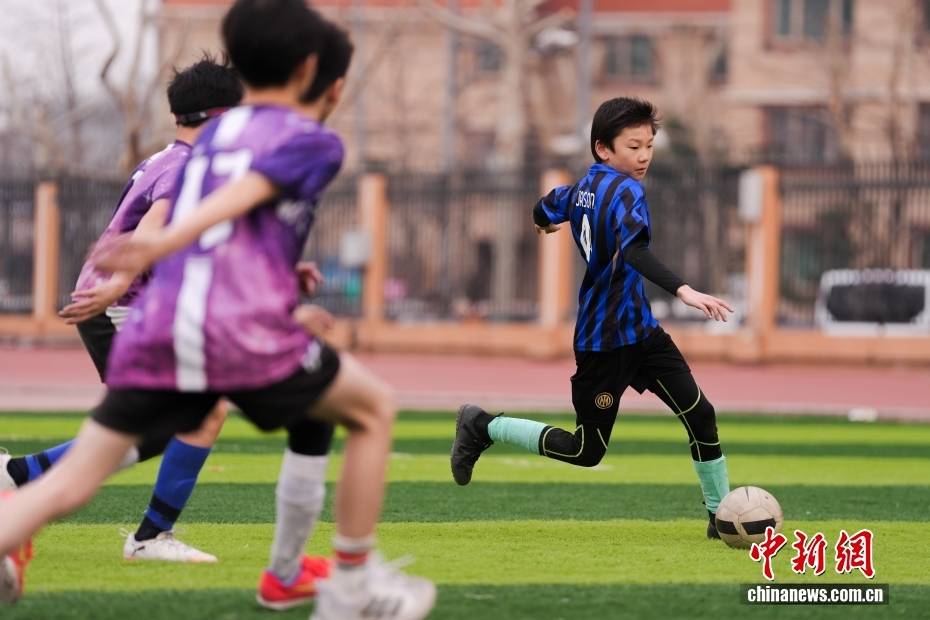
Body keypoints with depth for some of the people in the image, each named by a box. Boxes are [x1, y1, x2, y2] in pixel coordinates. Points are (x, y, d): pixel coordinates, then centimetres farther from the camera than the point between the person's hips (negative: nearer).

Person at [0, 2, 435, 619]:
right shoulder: (312, 140, 6)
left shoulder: (207, 137, 25)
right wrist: (161, 245, -26)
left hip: (155, 331, 5)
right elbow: (243, 195, -13)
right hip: (243, 331, -5)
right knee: (374, 408, 18)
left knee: (65, 487, 3)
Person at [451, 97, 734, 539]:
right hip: (604, 341, -9)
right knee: (586, 450, 4)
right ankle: (482, 426, 17)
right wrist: (684, 291, -50)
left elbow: (544, 211, 25)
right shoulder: (626, 191, -20)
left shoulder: (584, 187, 5)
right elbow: (634, 250, -39)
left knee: (699, 414, -2)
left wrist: (545, 223, 50)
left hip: (640, 329, 9)